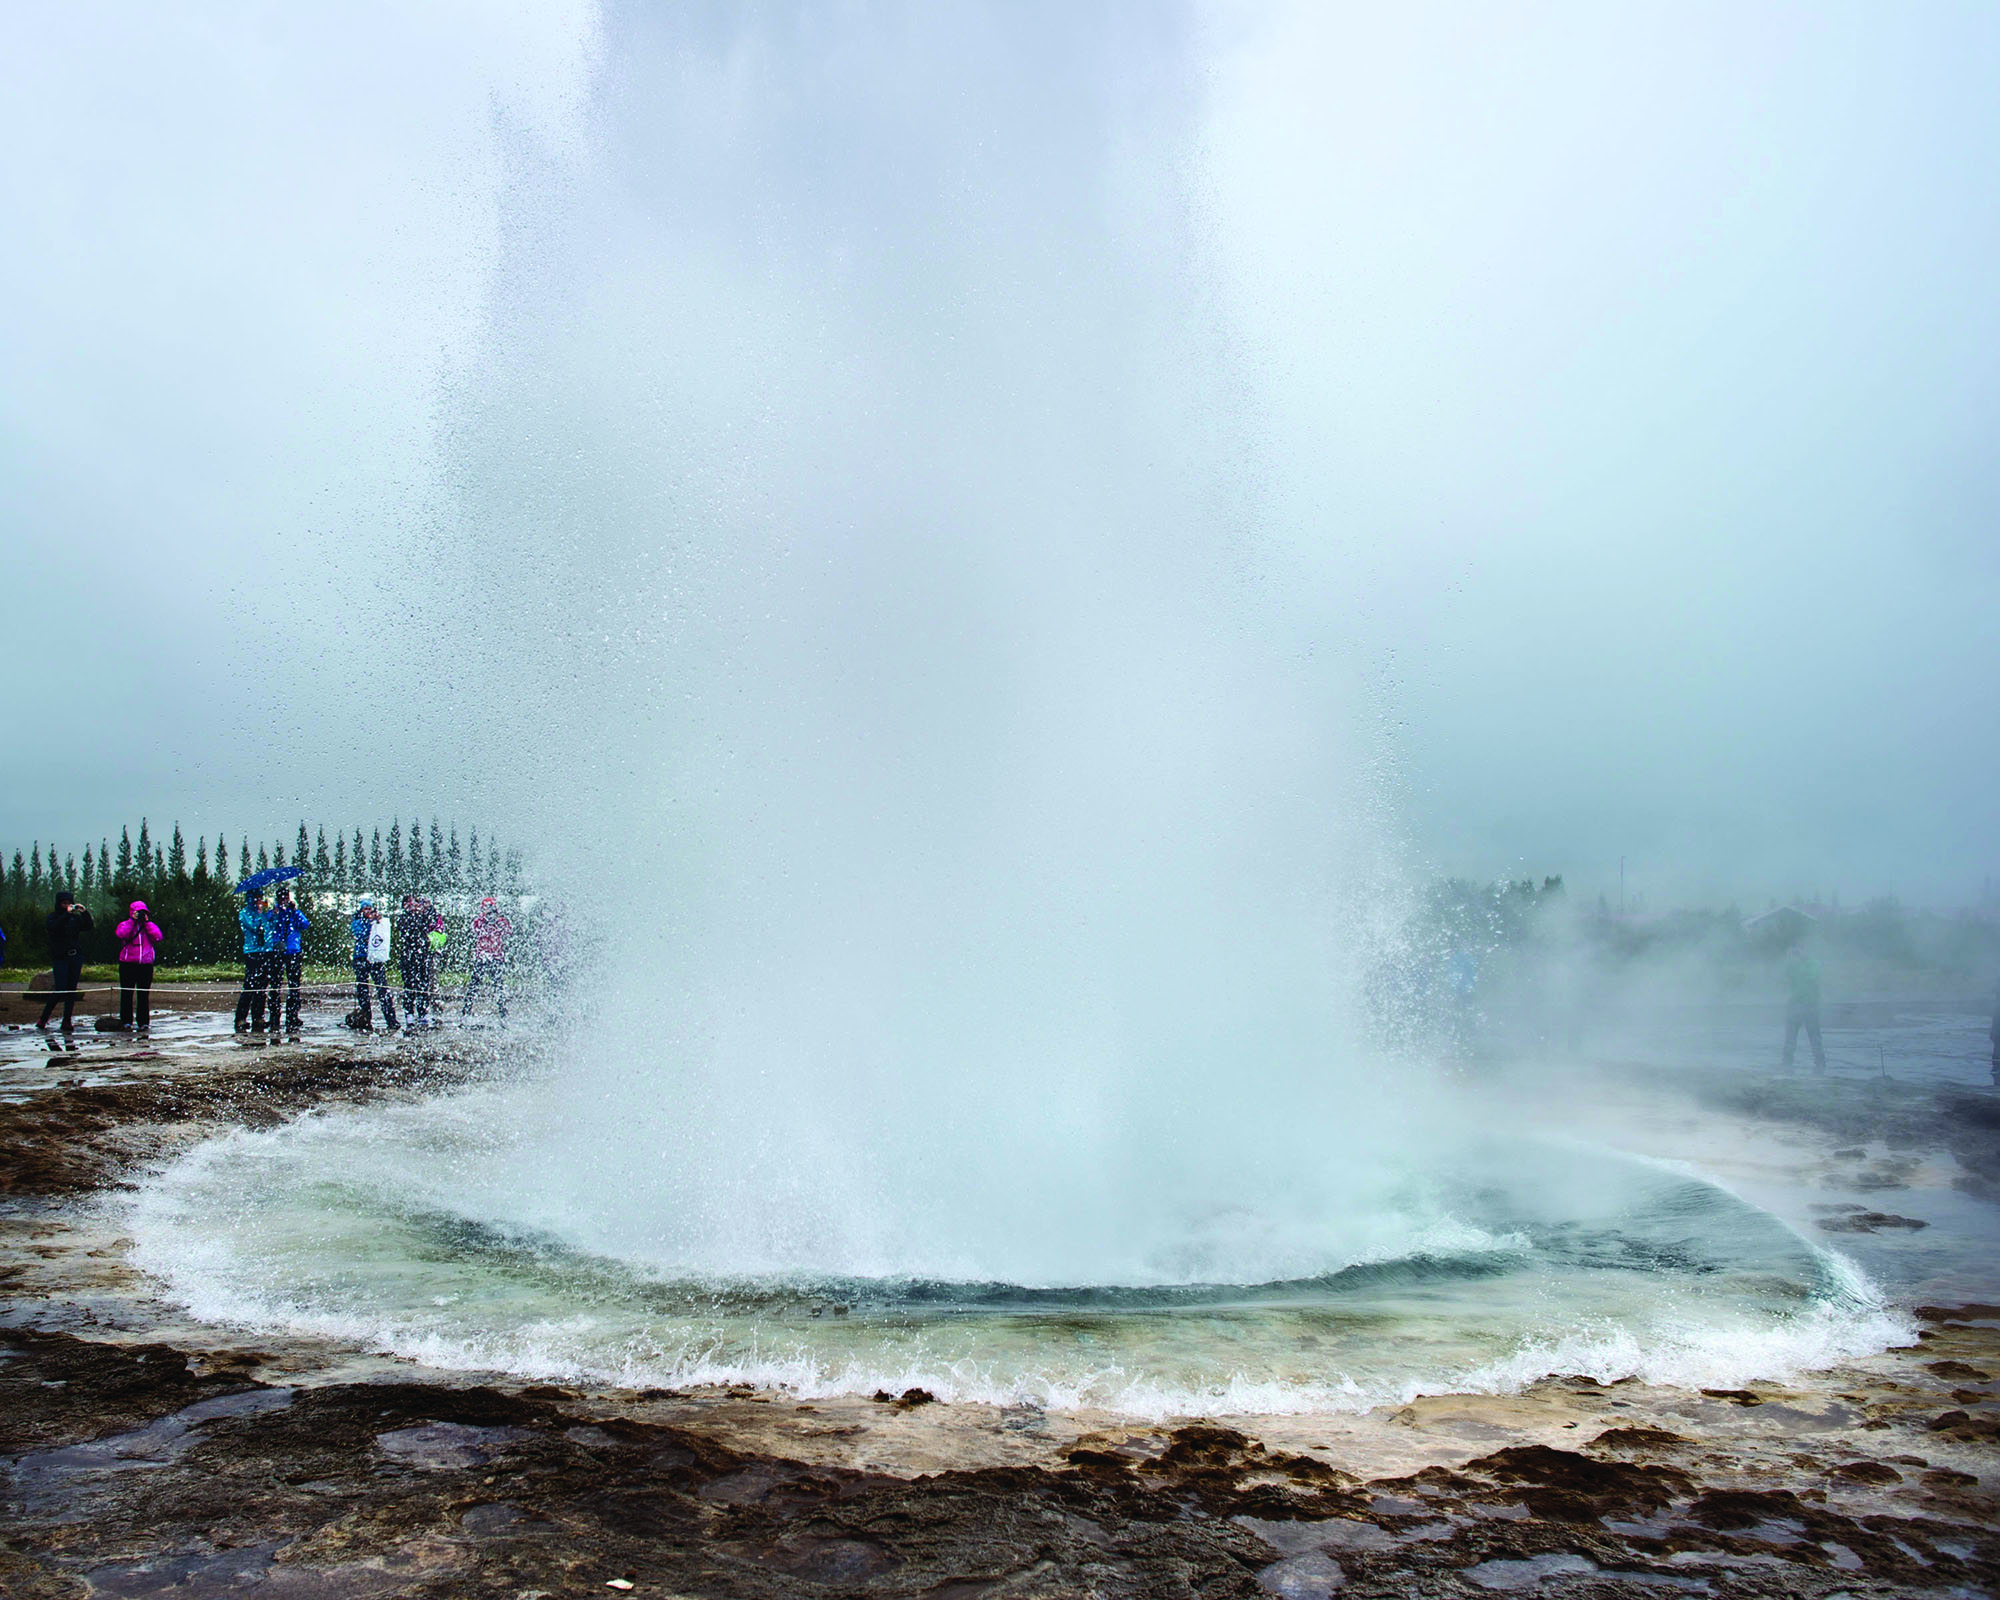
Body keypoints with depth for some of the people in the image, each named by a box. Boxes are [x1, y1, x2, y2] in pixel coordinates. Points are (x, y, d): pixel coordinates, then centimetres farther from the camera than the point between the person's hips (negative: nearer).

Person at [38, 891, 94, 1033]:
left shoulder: (76, 917, 12)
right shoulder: (53, 917, 3)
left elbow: (88, 927, 0)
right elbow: (54, 927, -18)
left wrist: (84, 913, -11)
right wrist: (67, 914, -23)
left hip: (76, 956, 4)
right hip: (60, 957, -4)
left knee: (71, 990, 2)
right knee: (60, 990, -10)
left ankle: (67, 1021, 7)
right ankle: (43, 1018, 7)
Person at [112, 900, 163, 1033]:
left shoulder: (151, 926, 15)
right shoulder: (124, 924, 9)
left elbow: (157, 937, -4)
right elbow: (122, 934, -13)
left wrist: (146, 922, -3)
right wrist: (133, 921, -10)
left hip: (146, 965, 1)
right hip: (128, 964, -1)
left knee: (144, 995, 2)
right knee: (126, 994, 0)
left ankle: (144, 1023, 4)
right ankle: (126, 1021, 5)